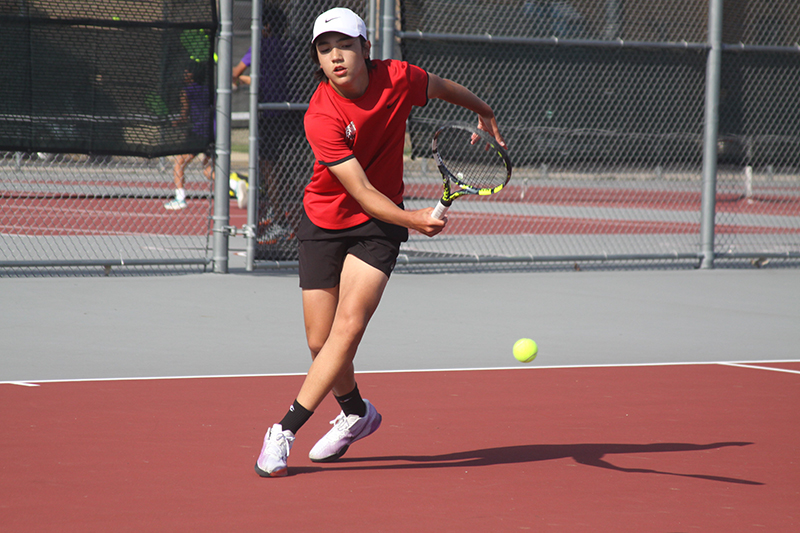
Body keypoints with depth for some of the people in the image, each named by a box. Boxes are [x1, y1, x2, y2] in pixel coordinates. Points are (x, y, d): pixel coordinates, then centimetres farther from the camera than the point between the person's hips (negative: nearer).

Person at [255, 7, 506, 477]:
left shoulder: (397, 78, -15)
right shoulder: (322, 118, -24)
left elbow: (441, 87, 10)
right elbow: (362, 191, -28)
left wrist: (485, 112, 29)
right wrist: (413, 219, -45)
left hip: (380, 226, 1)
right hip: (325, 222, -1)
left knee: (349, 325, -18)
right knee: (321, 342, 5)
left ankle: (285, 430, -17)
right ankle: (356, 413, 36)